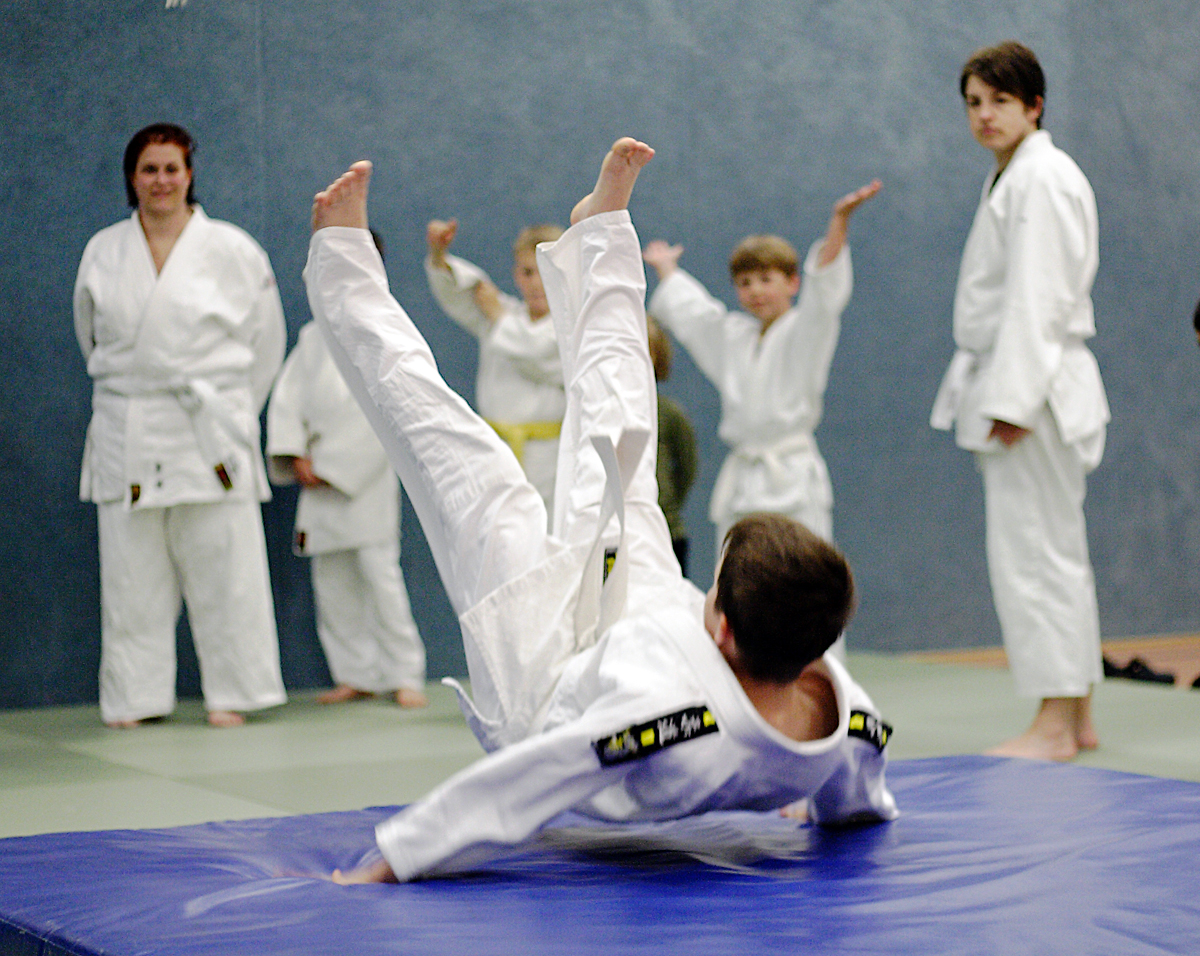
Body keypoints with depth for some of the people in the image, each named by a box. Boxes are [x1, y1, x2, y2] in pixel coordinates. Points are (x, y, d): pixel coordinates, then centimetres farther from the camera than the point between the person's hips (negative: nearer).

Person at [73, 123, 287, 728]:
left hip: (208, 429, -2)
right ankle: (134, 696, 10)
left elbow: (265, 339, 7)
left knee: (223, 565, -2)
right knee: (132, 575, 2)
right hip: (126, 433, 2)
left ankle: (231, 694, 7)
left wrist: (229, 409, 8)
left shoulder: (233, 251, 0)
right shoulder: (102, 253, 7)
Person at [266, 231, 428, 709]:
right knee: (332, 582, 8)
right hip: (318, 487, 6)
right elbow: (287, 398, 8)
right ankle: (356, 674, 18)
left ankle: (404, 675, -3)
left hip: (367, 484, -6)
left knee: (380, 575, -10)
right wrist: (298, 456, -7)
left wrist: (332, 468, -11)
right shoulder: (313, 338, 12)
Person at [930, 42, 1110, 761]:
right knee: (1057, 549, 12)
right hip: (1012, 387, 10)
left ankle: (1055, 726, -6)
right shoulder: (1011, 177, 18)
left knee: (1033, 550, -9)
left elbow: (1038, 297, -20)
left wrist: (1014, 398, -23)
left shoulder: (1043, 177, -13)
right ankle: (1077, 716, 18)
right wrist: (987, 392, 20)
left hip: (1038, 389, -10)